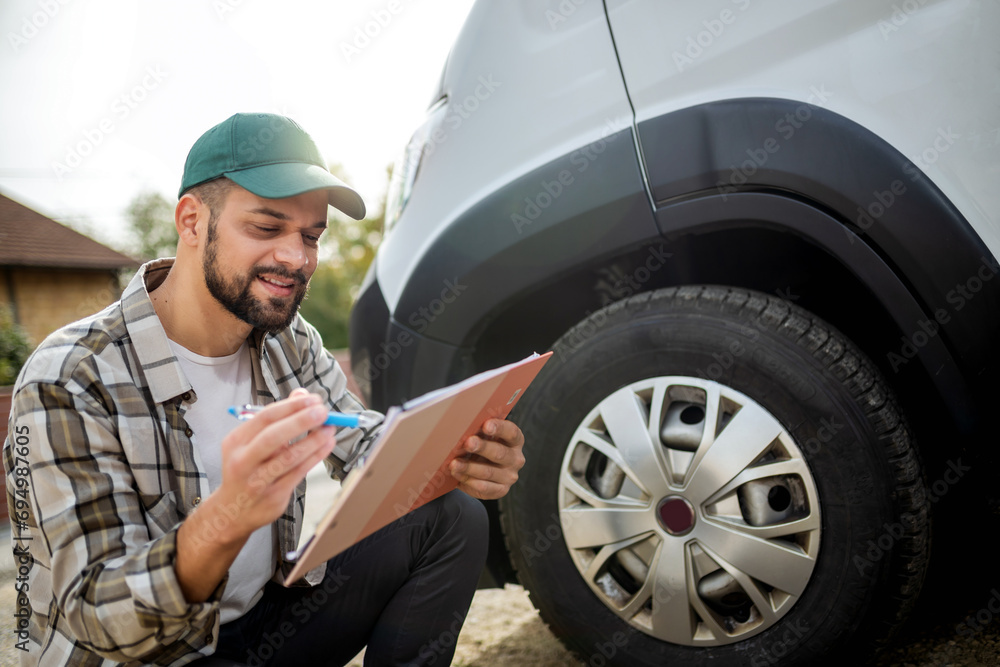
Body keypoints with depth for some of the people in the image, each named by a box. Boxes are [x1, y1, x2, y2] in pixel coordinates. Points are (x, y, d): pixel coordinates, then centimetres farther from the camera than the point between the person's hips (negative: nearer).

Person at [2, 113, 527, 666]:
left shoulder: (287, 339, -2)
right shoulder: (69, 382, -23)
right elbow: (96, 619, -25)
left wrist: (451, 461, -24)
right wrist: (224, 521, -46)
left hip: (266, 614, 6)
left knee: (451, 517, -6)